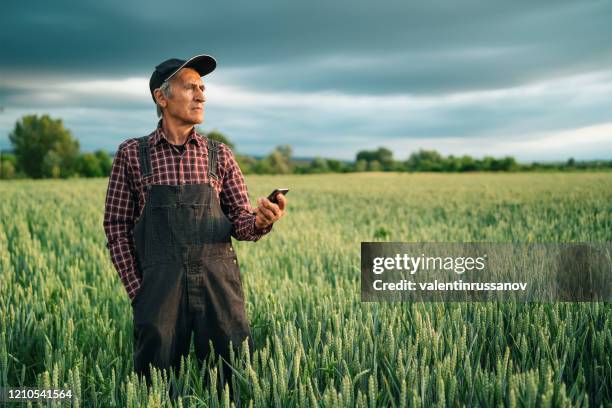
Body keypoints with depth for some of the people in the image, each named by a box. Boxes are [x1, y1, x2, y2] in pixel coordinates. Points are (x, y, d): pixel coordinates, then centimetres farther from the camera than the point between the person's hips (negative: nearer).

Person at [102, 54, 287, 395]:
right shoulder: (132, 154, 5)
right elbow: (117, 226, 6)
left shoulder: (219, 155, 9)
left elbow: (241, 222, 8)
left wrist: (261, 221, -15)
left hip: (219, 282, 2)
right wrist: (136, 289, -2)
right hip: (159, 285, -1)